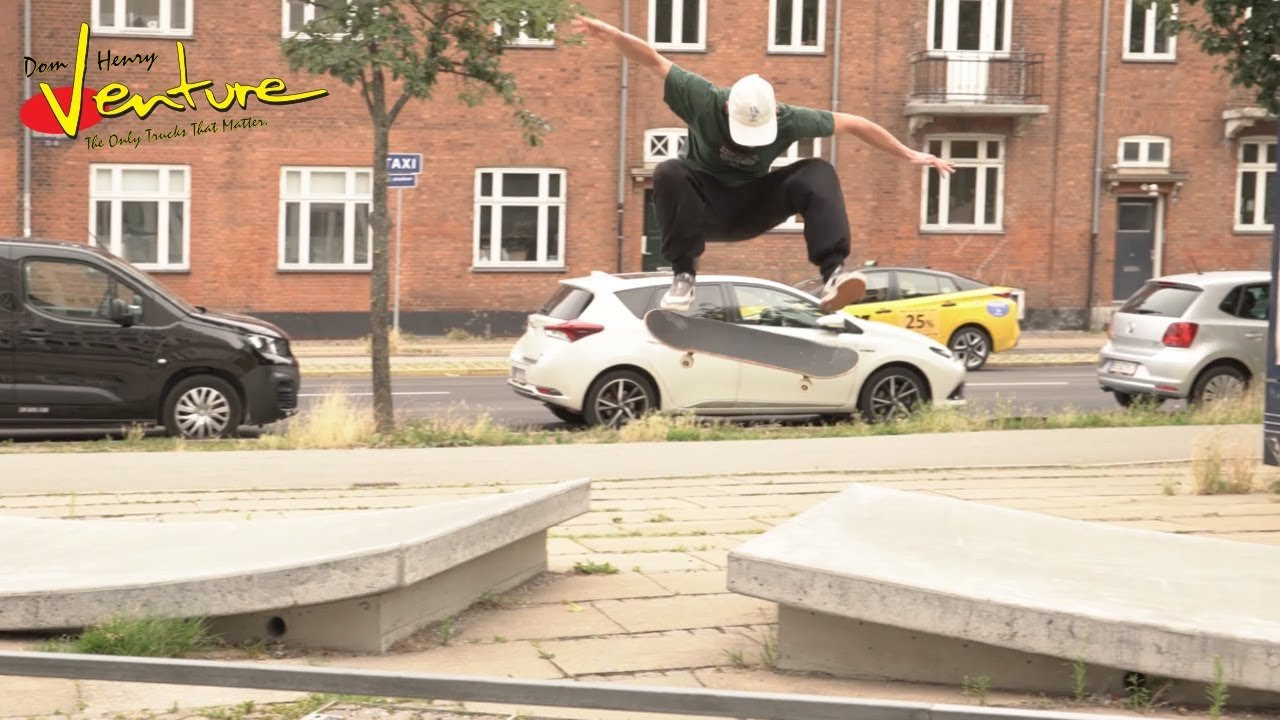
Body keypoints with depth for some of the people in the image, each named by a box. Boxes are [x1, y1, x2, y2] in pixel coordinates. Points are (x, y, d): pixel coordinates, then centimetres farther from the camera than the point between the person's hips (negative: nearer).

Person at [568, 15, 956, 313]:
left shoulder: (790, 120, -18)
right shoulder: (705, 101, -24)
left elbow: (853, 124, -8)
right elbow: (653, 60, -26)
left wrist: (908, 154, -5)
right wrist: (612, 34, -44)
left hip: (750, 209, 1)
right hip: (703, 205, -1)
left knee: (818, 173, -24)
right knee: (668, 173, -36)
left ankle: (833, 274, -38)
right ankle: (683, 275, -29)